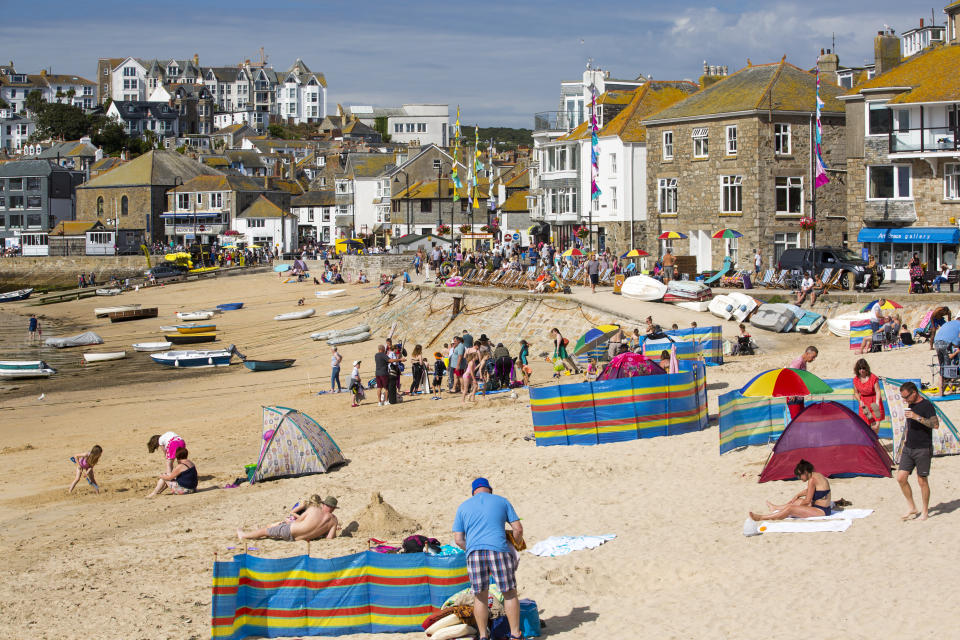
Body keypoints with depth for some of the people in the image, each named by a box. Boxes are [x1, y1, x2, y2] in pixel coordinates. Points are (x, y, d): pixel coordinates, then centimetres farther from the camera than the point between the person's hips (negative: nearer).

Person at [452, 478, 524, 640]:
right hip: (499, 549, -1)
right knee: (510, 593, 8)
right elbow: (518, 529, 10)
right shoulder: (502, 501, 17)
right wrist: (517, 545, 28)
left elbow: (458, 540, 12)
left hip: (474, 552, 1)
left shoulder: (463, 507, 19)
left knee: (480, 596, 9)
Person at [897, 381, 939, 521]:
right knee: (901, 478, 1)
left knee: (922, 481, 0)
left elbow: (935, 425, -24)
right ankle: (911, 507, 15)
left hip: (923, 450, -7)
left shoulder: (926, 405, -13)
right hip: (909, 449, 7)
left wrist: (917, 417, -29)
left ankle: (925, 511, 13)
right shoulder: (911, 405, 11)